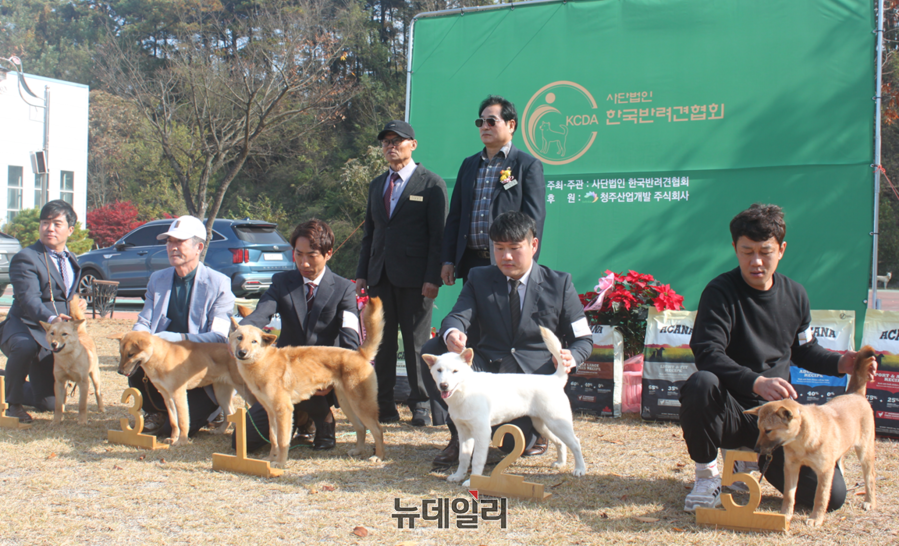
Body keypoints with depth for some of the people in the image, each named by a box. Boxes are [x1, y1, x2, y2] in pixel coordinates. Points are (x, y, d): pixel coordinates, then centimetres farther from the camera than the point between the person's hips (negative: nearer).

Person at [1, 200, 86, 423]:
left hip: (55, 337, 6)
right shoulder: (26, 258, -11)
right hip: (24, 328, -6)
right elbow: (28, 298, -25)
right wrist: (50, 318, -45)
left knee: (48, 403, 4)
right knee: (25, 347, -43)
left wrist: (77, 304, 0)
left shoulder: (71, 260, 14)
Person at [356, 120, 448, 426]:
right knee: (381, 342, 6)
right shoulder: (377, 185, 18)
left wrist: (433, 278, -14)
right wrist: (362, 273, 11)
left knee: (416, 342, 0)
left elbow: (438, 234, -6)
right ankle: (383, 405, 12)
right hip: (380, 275, 6)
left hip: (414, 277, -5)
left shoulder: (431, 184, -1)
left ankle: (420, 405, 9)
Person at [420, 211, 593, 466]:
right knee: (433, 351, -23)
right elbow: (458, 316, -7)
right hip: (487, 366, 3)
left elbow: (583, 339, 6)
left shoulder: (559, 283, 4)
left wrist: (572, 357, -19)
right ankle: (460, 432, -6)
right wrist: (451, 334, -33)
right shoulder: (479, 278, 9)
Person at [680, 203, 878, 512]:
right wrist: (756, 382, -38)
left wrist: (839, 363, 2)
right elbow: (708, 355, -23)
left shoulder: (795, 295, 8)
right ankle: (707, 473, -12)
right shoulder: (720, 293, -11)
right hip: (732, 411, -5)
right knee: (701, 384, -39)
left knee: (831, 495, -8)